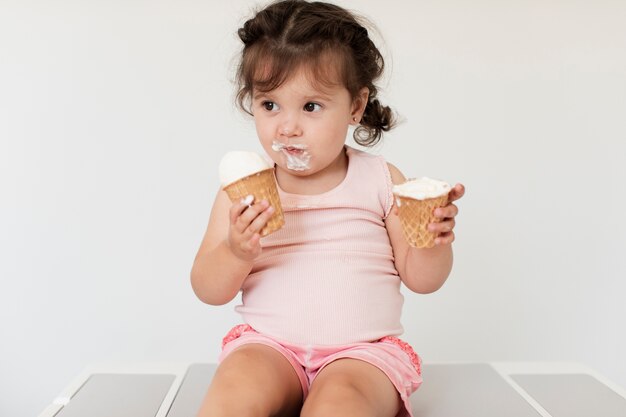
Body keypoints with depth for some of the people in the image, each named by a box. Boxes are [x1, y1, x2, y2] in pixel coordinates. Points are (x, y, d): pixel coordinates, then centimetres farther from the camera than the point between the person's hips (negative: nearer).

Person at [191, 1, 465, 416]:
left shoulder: (381, 180, 2)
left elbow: (421, 279, 4)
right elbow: (208, 289, 2)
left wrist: (432, 241, -18)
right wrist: (235, 253, -20)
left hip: (363, 349, 0)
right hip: (269, 345, 1)